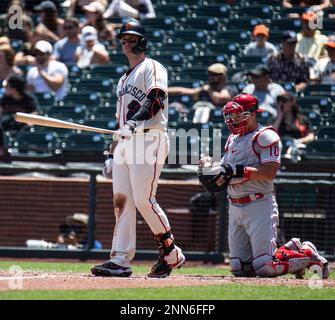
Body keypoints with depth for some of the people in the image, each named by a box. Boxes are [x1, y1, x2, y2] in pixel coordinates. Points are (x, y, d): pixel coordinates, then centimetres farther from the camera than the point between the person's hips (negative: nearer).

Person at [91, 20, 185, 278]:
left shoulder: (152, 68, 0)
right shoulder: (124, 80, 27)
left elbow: (157, 99, -19)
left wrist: (136, 121, -35)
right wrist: (112, 155, 22)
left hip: (149, 138, -9)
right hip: (125, 142, 9)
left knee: (144, 200, -15)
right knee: (122, 200, -1)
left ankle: (172, 254, -3)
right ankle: (120, 261, -5)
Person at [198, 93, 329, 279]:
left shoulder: (266, 136, -7)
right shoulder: (233, 139, 19)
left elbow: (269, 172, -19)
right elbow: (224, 172, 19)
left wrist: (237, 171, -24)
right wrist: (208, 168, -2)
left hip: (259, 205, -8)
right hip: (235, 208, 8)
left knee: (265, 268, -15)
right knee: (239, 269, 4)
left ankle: (307, 254, 12)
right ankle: (291, 250, 23)